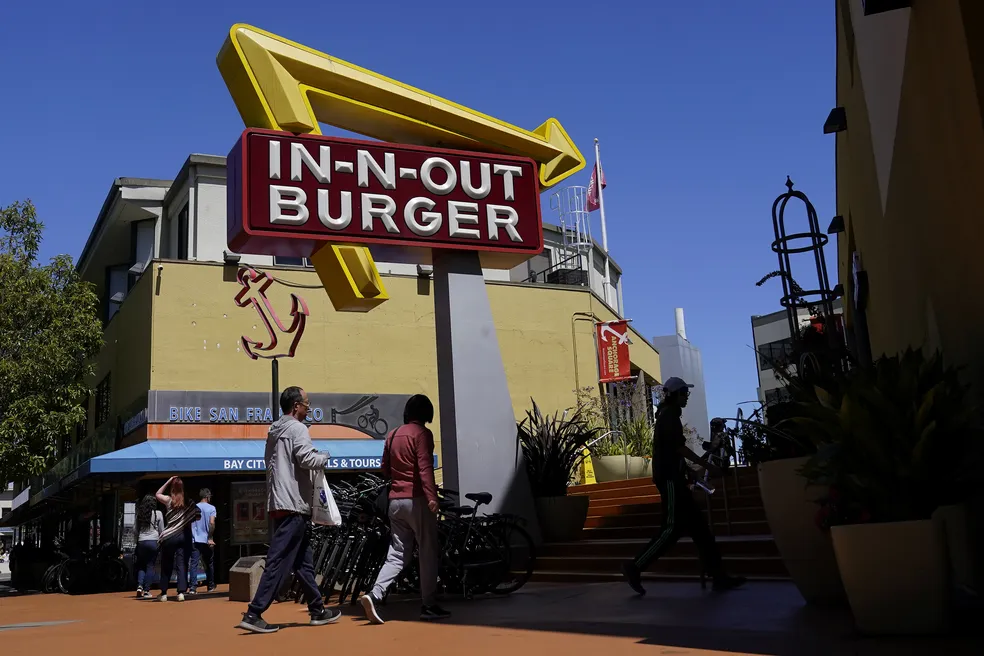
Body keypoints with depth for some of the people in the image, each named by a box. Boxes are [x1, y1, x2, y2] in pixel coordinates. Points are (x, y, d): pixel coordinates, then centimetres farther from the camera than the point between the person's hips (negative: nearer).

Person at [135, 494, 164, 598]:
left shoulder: (139, 514, 6)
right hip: (153, 541, -3)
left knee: (141, 565, 14)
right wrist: (161, 542, 16)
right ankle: (146, 591, 1)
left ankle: (139, 586, -6)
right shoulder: (158, 514, -2)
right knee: (150, 566, 2)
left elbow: (136, 530, 9)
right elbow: (161, 530, 2)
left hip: (141, 542, 3)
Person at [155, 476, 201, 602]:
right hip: (184, 536, 1)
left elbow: (158, 494, 16)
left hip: (170, 537, -1)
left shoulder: (169, 500, -3)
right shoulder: (188, 501, 1)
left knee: (166, 566, 9)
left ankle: (164, 593, 13)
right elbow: (197, 516, -3)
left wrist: (168, 481, 11)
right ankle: (181, 592, -6)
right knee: (182, 565, 1)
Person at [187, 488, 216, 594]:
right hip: (207, 540, -2)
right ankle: (210, 586, 23)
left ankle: (192, 587, -18)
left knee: (194, 563, -5)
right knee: (209, 563, 13)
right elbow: (212, 523, -14)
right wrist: (210, 538, -10)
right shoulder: (211, 508, -2)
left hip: (195, 540, 2)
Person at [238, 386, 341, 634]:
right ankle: (253, 614, -11)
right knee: (279, 561, -10)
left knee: (303, 560, 13)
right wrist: (324, 457, -2)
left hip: (279, 503, 10)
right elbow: (306, 458, -22)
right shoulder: (297, 428, -8)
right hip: (293, 503, -10)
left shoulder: (275, 430, 19)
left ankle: (318, 610, 20)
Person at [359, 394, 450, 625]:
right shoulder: (422, 433, -7)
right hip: (416, 499, -7)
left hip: (395, 500, 7)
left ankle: (373, 595, -9)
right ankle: (429, 605, 9)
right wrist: (431, 495, -28)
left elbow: (385, 469, 18)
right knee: (428, 553, 4)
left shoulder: (393, 435, 13)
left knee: (397, 555, 8)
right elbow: (425, 466, -20)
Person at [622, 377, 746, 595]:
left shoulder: (668, 414, 21)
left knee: (697, 525, 6)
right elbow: (678, 447, -17)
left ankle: (718, 576, 5)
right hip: (669, 478, -10)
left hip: (672, 477, 10)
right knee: (673, 527, -12)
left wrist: (688, 470, 18)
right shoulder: (669, 414, -10)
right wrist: (704, 464, -11)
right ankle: (635, 568, -10)